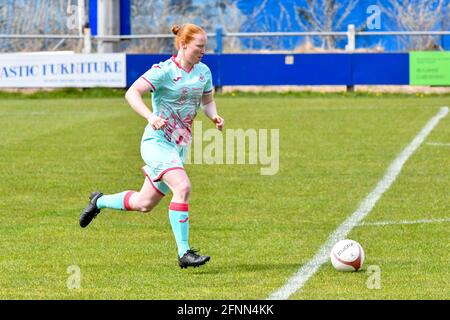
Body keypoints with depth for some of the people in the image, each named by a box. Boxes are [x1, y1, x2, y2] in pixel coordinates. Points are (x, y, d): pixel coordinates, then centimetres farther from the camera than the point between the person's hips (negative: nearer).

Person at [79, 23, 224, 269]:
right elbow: (131, 94, -19)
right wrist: (151, 117, -34)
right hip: (157, 141, -8)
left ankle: (99, 202, 40)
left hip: (180, 145, 8)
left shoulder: (203, 72, 7)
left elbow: (207, 101, 21)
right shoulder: (164, 71, -14)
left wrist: (214, 116, -2)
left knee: (144, 204, 13)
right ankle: (184, 253, -24)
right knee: (183, 187, -27)